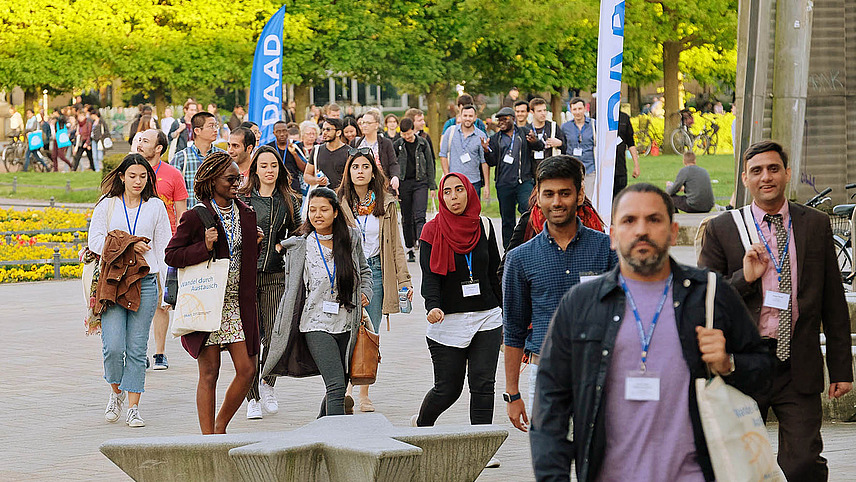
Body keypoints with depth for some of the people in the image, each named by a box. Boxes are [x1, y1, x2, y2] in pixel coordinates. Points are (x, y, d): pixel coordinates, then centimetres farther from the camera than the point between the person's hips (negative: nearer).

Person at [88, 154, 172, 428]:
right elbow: (95, 242, 1)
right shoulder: (107, 205, 8)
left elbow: (163, 248, 10)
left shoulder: (156, 207, 11)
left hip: (144, 282, 1)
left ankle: (133, 409, 5)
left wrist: (167, 286, 4)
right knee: (113, 347, -10)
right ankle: (117, 393, 17)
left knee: (137, 349, -2)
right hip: (111, 281, 0)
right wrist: (130, 244, -7)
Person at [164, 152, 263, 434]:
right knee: (209, 373, -1)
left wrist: (256, 244, 5)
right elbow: (172, 255, -7)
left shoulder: (246, 214, 10)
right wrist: (204, 247, -18)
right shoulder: (195, 217, -7)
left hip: (238, 303, 5)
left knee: (247, 369, 1)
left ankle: (220, 426, 21)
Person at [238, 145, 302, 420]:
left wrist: (284, 245, 3)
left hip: (276, 276, 2)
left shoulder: (289, 201, 10)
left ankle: (268, 384, 21)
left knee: (275, 336, -6)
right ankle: (253, 398, 8)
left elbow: (298, 234, 21)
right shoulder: (242, 199, 4)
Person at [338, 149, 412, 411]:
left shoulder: (386, 204, 8)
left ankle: (364, 393, 11)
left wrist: (404, 279, 5)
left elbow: (395, 245, 11)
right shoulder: (339, 203, 3)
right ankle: (344, 388, 4)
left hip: (375, 270, 2)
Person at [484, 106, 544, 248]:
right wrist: (487, 151, -14)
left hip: (524, 182, -2)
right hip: (504, 184, 2)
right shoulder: (495, 139, 12)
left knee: (528, 209, -23)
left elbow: (540, 146, 0)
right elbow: (492, 162, 7)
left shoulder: (524, 132, 8)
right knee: (507, 219, 7)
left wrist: (535, 142, -24)